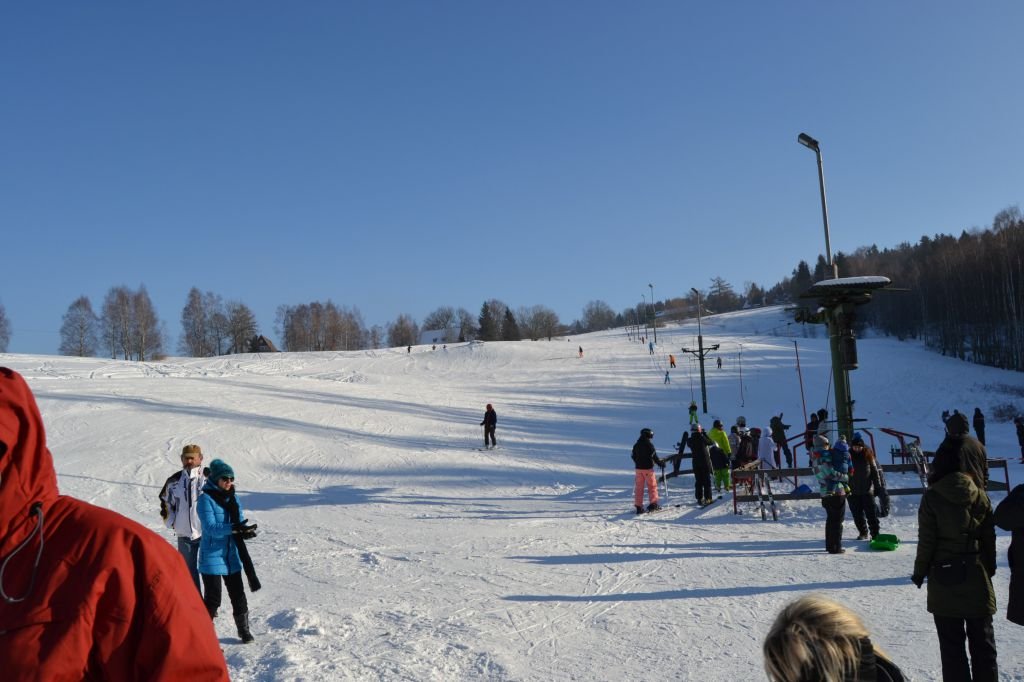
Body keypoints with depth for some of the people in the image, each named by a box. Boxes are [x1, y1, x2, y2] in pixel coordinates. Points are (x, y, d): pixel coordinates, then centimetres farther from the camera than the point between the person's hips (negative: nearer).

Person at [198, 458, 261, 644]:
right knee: (213, 598, -4)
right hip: (212, 557, -6)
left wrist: (246, 531, -17)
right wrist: (234, 528, -34)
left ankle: (244, 630, 27)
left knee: (238, 594, 12)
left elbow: (240, 522, 6)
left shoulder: (233, 498, 7)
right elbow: (210, 528, -21)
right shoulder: (206, 499, -12)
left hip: (232, 556, 6)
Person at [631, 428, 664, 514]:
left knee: (639, 487, 6)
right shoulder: (649, 445, -11)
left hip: (639, 468, 5)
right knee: (652, 485, 7)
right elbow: (654, 456, -11)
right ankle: (653, 504, 5)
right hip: (648, 468, -5)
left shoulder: (636, 445, 7)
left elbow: (634, 456, 14)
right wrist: (661, 463, 2)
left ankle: (638, 506, 5)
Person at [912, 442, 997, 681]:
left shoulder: (932, 497, -10)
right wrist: (990, 569, 16)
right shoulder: (980, 495, -2)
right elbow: (989, 537, 4)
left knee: (952, 644, 6)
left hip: (944, 576, -2)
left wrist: (920, 571, 3)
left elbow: (926, 540, -9)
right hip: (977, 574, 3)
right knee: (983, 642, 13)